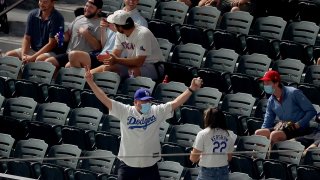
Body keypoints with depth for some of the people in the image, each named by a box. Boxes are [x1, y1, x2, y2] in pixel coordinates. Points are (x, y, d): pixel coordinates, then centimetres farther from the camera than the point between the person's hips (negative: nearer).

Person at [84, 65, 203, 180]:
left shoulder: (157, 112, 0)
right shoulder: (125, 112, -5)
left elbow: (175, 103, -5)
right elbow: (105, 100, -8)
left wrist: (191, 89, -16)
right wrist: (90, 82, -16)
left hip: (150, 166, 1)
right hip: (128, 164, -1)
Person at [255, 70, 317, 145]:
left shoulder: (294, 93, -9)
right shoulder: (271, 101, 10)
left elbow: (312, 111, -9)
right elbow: (266, 125, 14)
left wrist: (298, 124, -19)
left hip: (299, 129, -7)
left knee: (274, 135, -33)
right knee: (258, 133, -12)